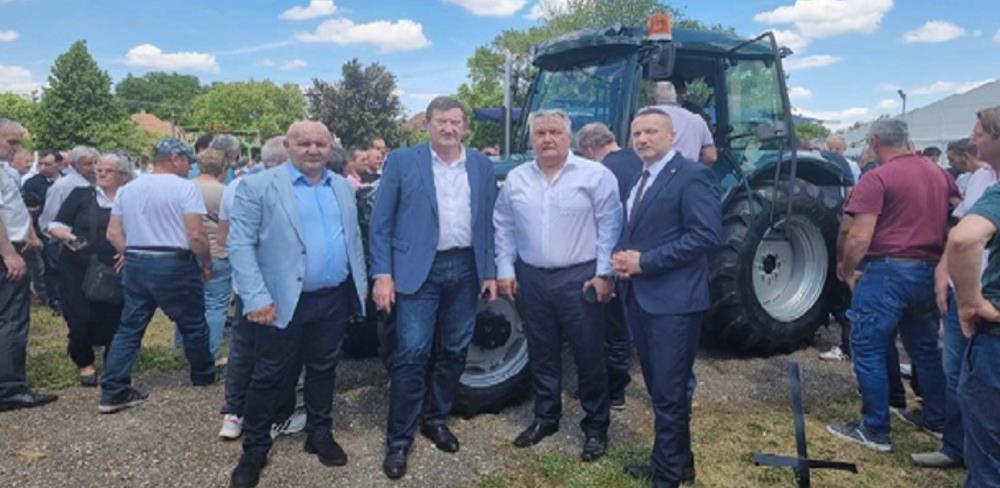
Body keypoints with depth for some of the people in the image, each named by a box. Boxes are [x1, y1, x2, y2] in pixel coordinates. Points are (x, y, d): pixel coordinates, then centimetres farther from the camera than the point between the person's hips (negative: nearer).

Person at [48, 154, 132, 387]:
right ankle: (85, 364, 22)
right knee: (80, 318, -1)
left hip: (114, 271, -1)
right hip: (77, 268, 1)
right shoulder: (80, 195, 6)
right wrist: (68, 237, -15)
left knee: (112, 319, 3)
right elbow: (55, 225, 6)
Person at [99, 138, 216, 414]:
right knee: (193, 324, 12)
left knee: (129, 328, 10)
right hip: (174, 265, -6)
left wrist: (132, 256, 17)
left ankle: (113, 392, 7)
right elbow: (195, 235, -16)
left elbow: (113, 233, 9)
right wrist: (207, 265, -4)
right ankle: (204, 376, 28)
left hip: (136, 264, 6)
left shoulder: (128, 189, 10)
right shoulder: (184, 187, -10)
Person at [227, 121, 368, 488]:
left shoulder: (343, 188, 10)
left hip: (334, 298, 4)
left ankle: (320, 434, 34)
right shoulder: (258, 186, -7)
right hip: (284, 301, -4)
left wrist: (361, 285, 10)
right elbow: (240, 244, -11)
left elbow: (354, 238, 15)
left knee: (323, 369, 16)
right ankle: (254, 449, 24)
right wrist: (256, 298, -18)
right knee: (269, 376, 7)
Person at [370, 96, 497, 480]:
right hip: (419, 269, -4)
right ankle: (399, 438, 9)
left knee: (454, 350, 12)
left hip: (466, 268, 4)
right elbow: (380, 222, -3)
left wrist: (490, 271, 5)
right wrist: (382, 273, -10)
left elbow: (490, 222, 10)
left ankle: (436, 419, 31)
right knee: (412, 353, -6)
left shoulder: (482, 166, 8)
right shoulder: (401, 161, -2)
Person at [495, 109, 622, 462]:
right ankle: (545, 418, 30)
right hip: (531, 279, 4)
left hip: (579, 278, -4)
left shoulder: (594, 175, -5)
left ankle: (596, 426, 19)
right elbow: (503, 227, 12)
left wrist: (604, 273, -11)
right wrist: (505, 269, 6)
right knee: (541, 353, 14)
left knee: (589, 355, 4)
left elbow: (610, 226, -7)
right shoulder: (516, 179, 7)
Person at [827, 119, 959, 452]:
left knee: (869, 349, 2)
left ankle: (875, 431, 7)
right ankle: (938, 420, 32)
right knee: (925, 347, 21)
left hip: (888, 272, -7)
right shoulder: (941, 175, 12)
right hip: (930, 272, 8)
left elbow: (859, 238, -18)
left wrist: (845, 270, -3)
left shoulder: (876, 179, -12)